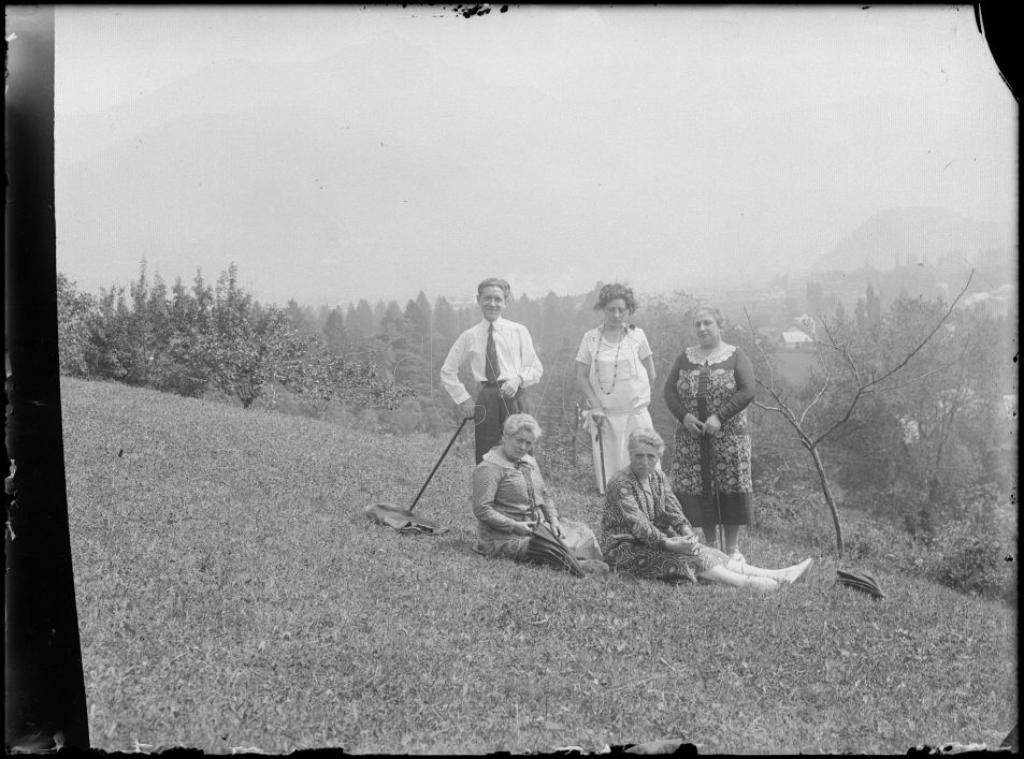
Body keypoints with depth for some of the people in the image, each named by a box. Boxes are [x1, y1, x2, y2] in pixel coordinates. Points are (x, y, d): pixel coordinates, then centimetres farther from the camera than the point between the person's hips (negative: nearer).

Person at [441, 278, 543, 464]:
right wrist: (464, 399, 6)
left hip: (514, 399, -1)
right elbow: (448, 371, 15)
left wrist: (518, 379, -11)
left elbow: (536, 369, 8)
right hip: (485, 401, 1)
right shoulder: (470, 337, 8)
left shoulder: (519, 332, 6)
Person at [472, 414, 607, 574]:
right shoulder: (489, 468, -13)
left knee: (583, 532, -9)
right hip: (504, 539, -9)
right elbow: (481, 510, -19)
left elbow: (545, 496, 22)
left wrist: (553, 519, 3)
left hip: (537, 526, 9)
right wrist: (514, 526, -22)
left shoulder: (529, 461, 15)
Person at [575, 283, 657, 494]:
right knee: (607, 469, 0)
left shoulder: (637, 335, 4)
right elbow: (581, 377, 3)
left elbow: (650, 375, 10)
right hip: (604, 416, 0)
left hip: (636, 414, 0)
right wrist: (596, 406, -6)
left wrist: (637, 398, 2)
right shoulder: (591, 338, 4)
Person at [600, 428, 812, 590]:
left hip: (655, 541, 7)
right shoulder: (620, 483, -17)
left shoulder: (658, 477, 9)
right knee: (691, 558, -24)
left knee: (705, 552, -11)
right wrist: (668, 544, -35)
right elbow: (636, 523, -26)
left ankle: (776, 576, -20)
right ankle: (749, 584, -33)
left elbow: (673, 512, 2)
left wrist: (688, 533, -19)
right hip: (624, 548, -7)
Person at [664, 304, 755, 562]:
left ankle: (732, 548, 10)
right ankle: (709, 545, 16)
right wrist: (684, 416, -10)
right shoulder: (685, 358, 10)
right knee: (697, 489, 2)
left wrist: (720, 417, -17)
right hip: (692, 438, 3)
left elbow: (747, 391, -9)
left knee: (730, 488, -1)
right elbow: (669, 390, 7)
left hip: (727, 437, -3)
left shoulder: (735, 357, 1)